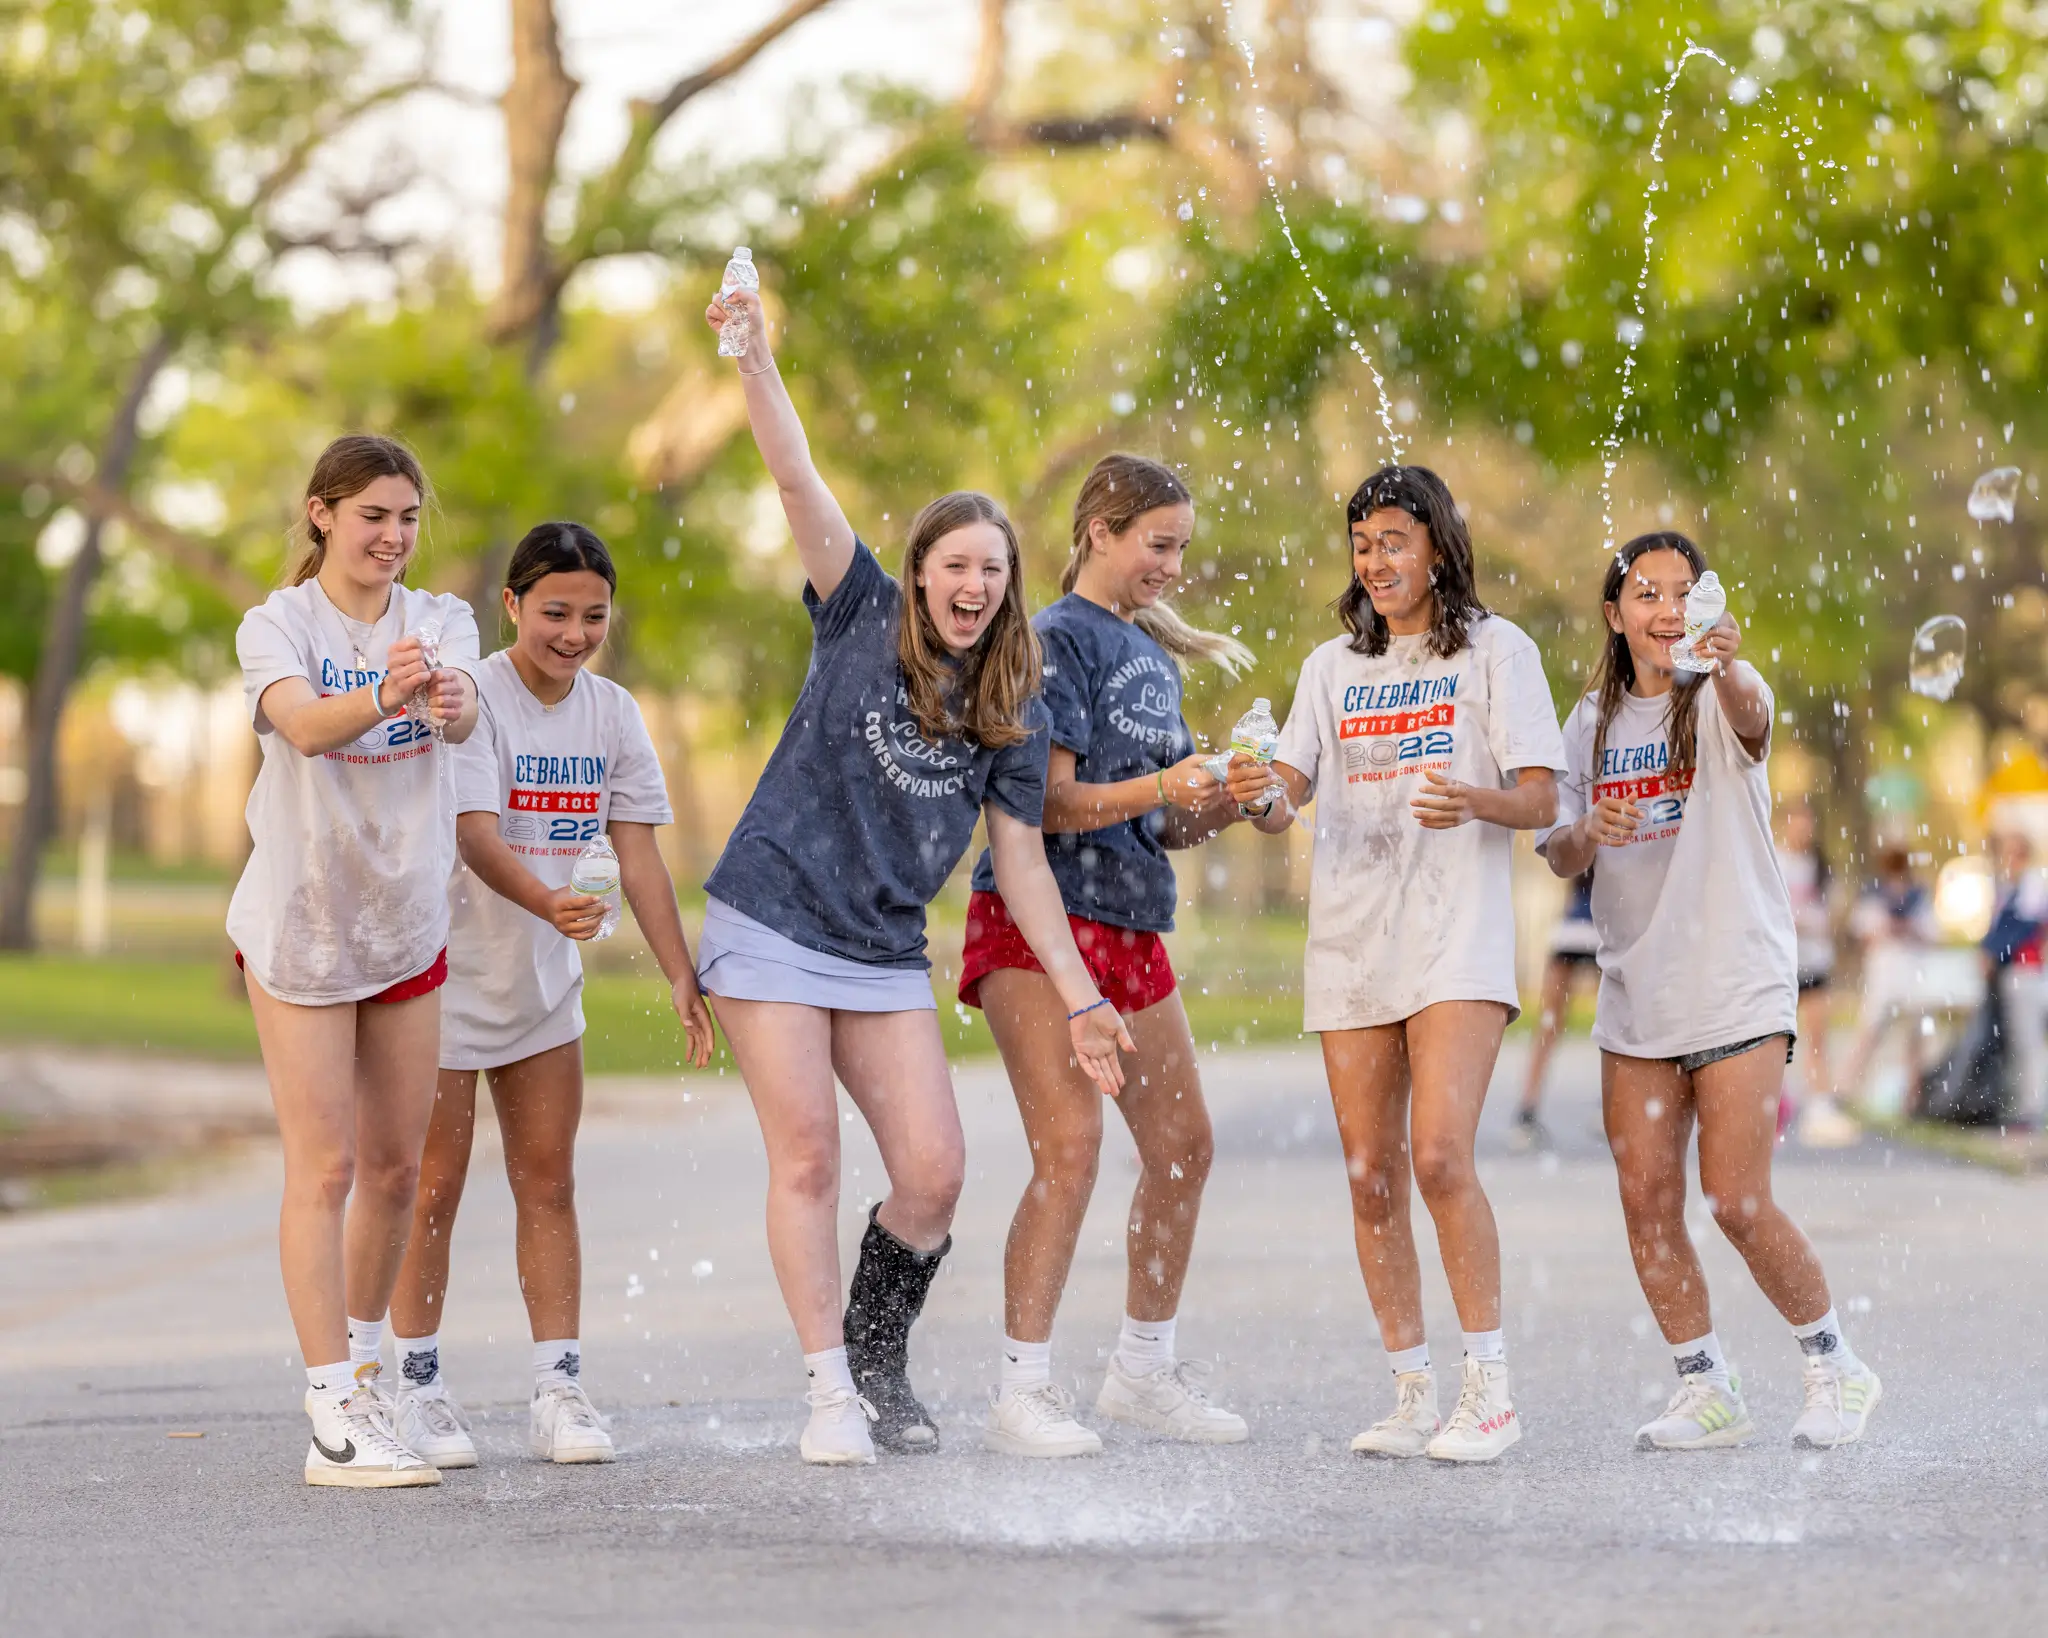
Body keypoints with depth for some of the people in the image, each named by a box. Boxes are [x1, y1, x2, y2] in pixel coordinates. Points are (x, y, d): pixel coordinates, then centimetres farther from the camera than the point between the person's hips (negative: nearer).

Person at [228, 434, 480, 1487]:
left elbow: (462, 713, -25)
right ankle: (334, 1416, -10)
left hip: (407, 926, 4)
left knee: (396, 1167, 11)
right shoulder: (278, 626, -12)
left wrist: (450, 701, -50)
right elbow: (302, 725, -33)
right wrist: (379, 698, -55)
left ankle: (362, 1363, 31)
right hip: (299, 927, -4)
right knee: (324, 1167, -9)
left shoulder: (439, 622, -2)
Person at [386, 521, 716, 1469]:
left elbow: (637, 853, 1)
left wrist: (682, 976, -6)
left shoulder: (612, 714, 1)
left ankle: (558, 1392, 6)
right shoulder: (471, 696, -17)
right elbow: (476, 838, -27)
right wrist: (551, 905, -45)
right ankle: (419, 1392, 9)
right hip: (446, 969, -5)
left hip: (544, 982, 5)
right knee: (434, 1187, 0)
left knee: (548, 1185, 4)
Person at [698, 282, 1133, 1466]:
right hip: (774, 925, -3)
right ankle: (830, 1394, -1)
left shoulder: (1012, 713, 5)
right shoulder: (864, 621, -2)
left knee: (935, 1171, -5)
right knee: (809, 1159, -8)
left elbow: (1021, 860, 7)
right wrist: (755, 360, -24)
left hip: (887, 956, 3)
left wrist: (1082, 999, 1)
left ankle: (881, 1368, 15)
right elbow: (799, 482, -12)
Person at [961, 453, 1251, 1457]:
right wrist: (1159, 787, -24)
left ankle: (1143, 1369, 21)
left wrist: (1224, 804, 1)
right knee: (1070, 1147, -16)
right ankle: (1023, 1389, -14)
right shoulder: (1056, 640, -6)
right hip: (1039, 920, -9)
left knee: (1183, 1147, 8)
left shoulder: (1151, 652, 19)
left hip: (1130, 924, 9)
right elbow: (1050, 802, -14)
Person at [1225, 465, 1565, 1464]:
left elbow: (1540, 799, -2)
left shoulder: (1496, 651, 4)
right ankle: (1412, 1393, 10)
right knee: (1372, 1179, 2)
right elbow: (1286, 799, 8)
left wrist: (1474, 800, -23)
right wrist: (1259, 797, -16)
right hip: (1350, 941, 5)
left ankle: (1489, 1389, -12)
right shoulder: (1333, 667, 17)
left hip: (1458, 939, -5)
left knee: (1439, 1155, -18)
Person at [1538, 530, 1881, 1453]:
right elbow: (1558, 856, 10)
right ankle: (1707, 1393, 15)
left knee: (1737, 1203, -9)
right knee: (1646, 1202, 1)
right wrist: (1584, 836, -14)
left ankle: (1835, 1370, 11)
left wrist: (1728, 666, -55)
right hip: (1635, 992, 5)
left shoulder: (1718, 696, -6)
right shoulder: (1593, 720, 9)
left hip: (1738, 985, -5)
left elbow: (1752, 716, -32)